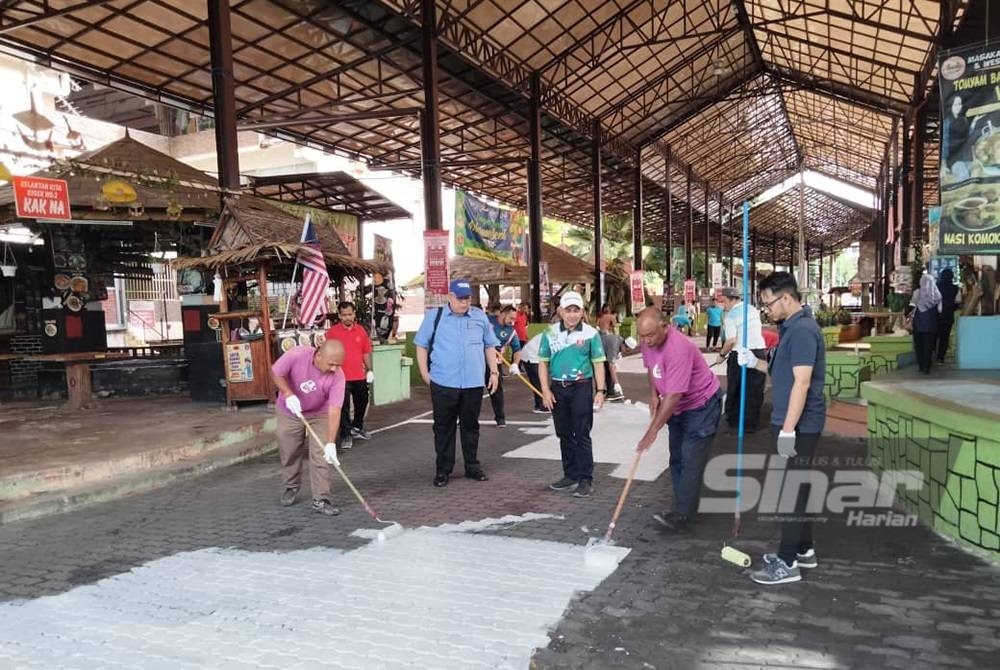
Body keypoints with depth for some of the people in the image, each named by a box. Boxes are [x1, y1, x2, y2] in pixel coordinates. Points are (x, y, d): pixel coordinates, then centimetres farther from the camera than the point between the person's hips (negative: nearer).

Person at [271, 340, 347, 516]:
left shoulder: (337, 376, -29)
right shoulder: (296, 355, -31)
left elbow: (334, 410, -30)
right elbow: (276, 373, -16)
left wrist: (330, 443, -36)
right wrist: (289, 394, -31)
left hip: (319, 414, 0)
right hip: (289, 412, 0)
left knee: (321, 456, -9)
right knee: (289, 453, 11)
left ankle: (320, 500, -2)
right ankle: (291, 488, 35)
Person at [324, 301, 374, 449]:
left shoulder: (361, 330, 4)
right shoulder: (332, 332, -6)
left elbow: (366, 352, 10)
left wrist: (369, 370, 7)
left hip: (359, 376, 4)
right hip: (341, 377, -4)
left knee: (362, 403, 17)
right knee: (343, 407, 0)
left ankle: (357, 427, 37)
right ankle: (346, 435, 10)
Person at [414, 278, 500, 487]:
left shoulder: (480, 317, 9)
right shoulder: (434, 316, 2)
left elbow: (490, 346, 16)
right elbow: (421, 346, 5)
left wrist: (494, 371, 10)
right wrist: (425, 373, -2)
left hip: (474, 383, 2)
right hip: (443, 383, -2)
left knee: (470, 425, 12)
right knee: (443, 427, 4)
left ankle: (472, 466, 24)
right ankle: (443, 470, 15)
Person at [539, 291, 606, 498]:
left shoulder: (590, 333, -4)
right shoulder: (550, 333, 3)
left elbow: (598, 363, -1)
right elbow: (543, 363, 5)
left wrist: (600, 390, -8)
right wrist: (546, 390, -1)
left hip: (581, 387, -4)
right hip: (557, 388, 4)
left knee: (582, 435, -2)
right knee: (564, 434, 12)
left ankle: (585, 479, 5)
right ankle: (571, 476, 24)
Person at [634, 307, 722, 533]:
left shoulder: (677, 349, -35)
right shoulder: (648, 341, -8)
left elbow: (673, 395, -34)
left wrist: (653, 430, -30)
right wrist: (653, 395, 0)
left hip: (702, 405, -9)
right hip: (677, 406, 9)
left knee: (691, 461, -12)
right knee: (677, 459, 12)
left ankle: (681, 517, -11)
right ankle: (683, 508, 22)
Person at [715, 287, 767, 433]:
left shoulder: (730, 315, -8)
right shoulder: (753, 309, 12)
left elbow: (731, 340, -15)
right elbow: (756, 331, 17)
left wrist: (722, 354, -1)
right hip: (760, 351, 5)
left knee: (735, 389, 10)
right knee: (754, 390, 6)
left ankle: (733, 420, 19)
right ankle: (750, 423, 9)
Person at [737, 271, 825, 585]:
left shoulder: (803, 330, -19)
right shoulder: (793, 327, 13)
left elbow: (802, 382, -25)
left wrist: (788, 429, -25)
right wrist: (756, 363, 9)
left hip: (800, 425, -10)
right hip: (792, 423, 10)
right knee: (797, 486, 18)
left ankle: (788, 563, 6)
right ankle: (803, 549, 30)